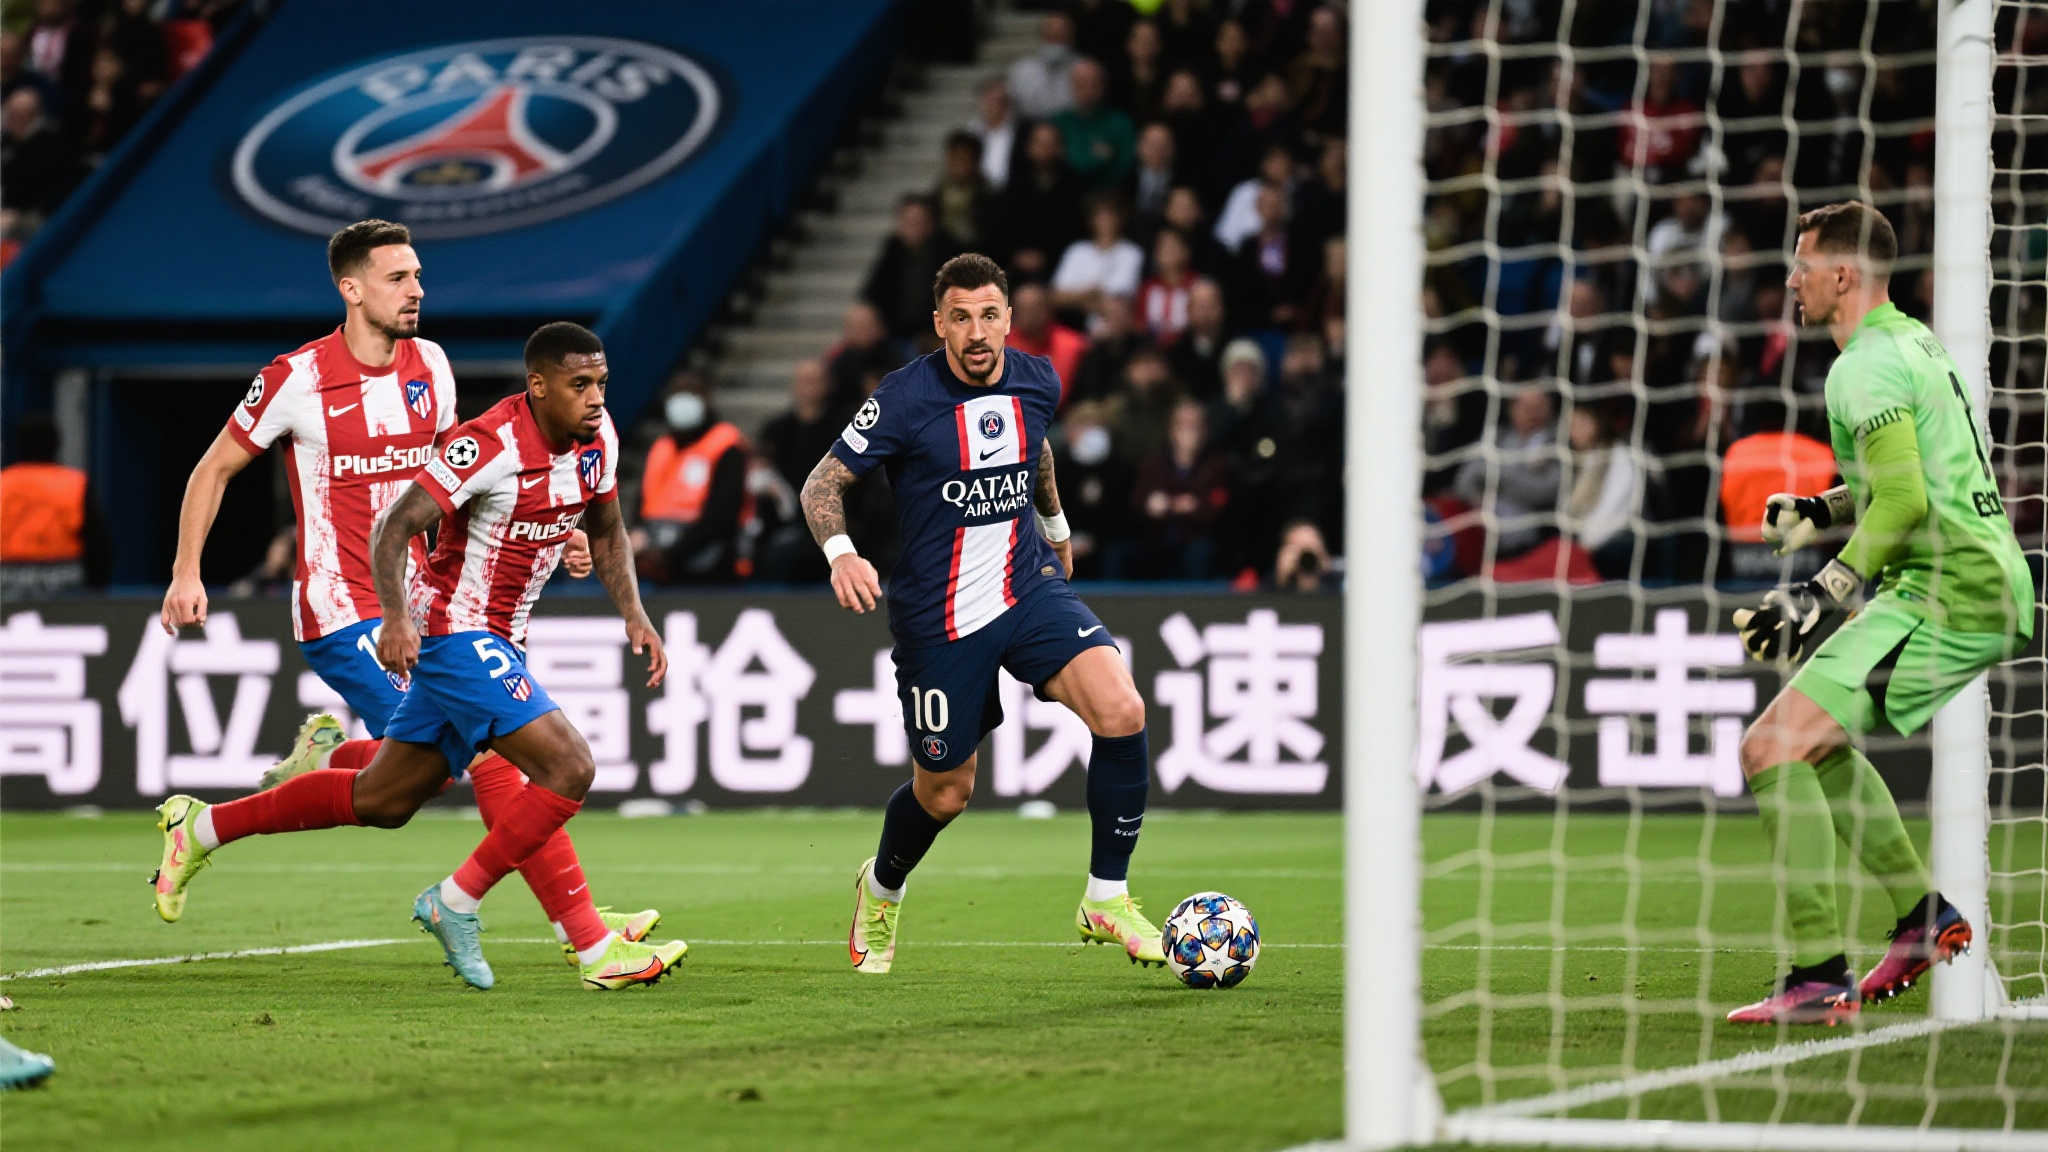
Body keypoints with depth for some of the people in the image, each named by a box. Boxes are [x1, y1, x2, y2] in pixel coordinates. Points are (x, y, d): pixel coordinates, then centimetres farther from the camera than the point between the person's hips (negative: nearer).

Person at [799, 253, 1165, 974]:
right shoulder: (906, 398, -15)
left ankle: (1107, 899, -6)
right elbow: (823, 483, -10)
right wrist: (841, 553, -28)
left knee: (1121, 711, -21)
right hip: (938, 615, -3)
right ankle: (881, 890, 43)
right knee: (944, 792, 8)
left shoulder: (1036, 383, 0)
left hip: (1027, 587, 4)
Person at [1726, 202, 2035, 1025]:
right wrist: (1823, 509, 19)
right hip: (1992, 589, 10)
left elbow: (1905, 501, -23)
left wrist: (1821, 596, -22)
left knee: (1772, 749, -13)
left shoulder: (1867, 366, -12)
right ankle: (1923, 917, 20)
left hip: (1947, 597, -10)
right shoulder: (1916, 342, 19)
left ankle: (1819, 979, -17)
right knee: (1813, 740, 24)